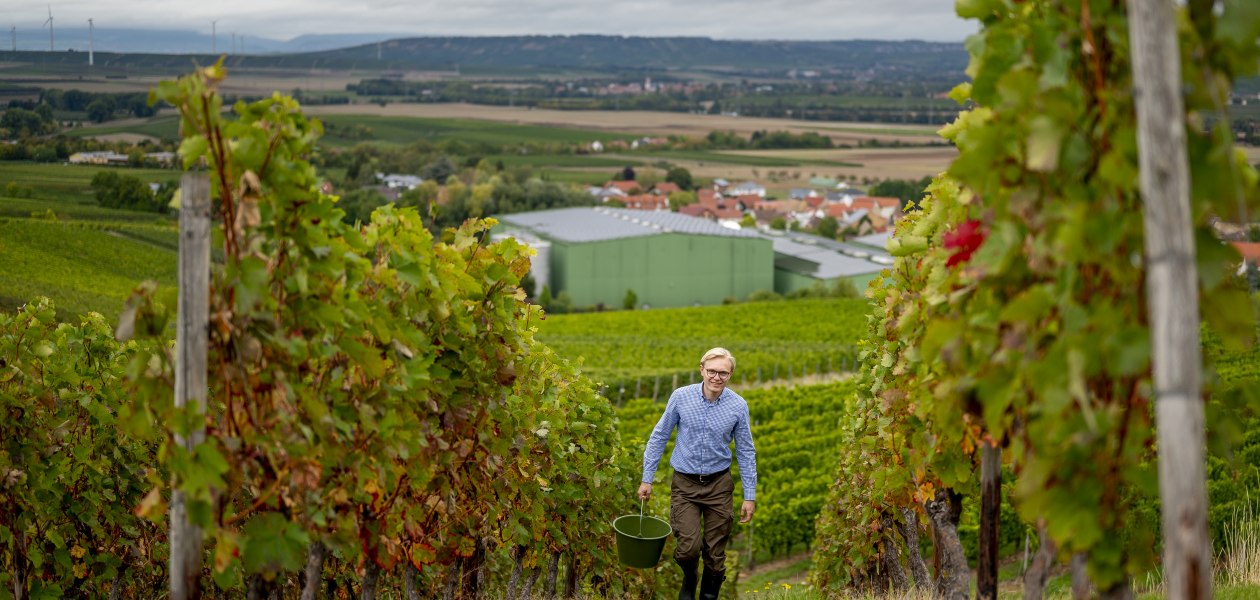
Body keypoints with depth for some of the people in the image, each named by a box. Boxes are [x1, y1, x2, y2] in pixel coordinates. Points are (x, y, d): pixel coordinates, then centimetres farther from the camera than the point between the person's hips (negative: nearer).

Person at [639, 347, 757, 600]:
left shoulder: (738, 406, -7)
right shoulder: (680, 397, -9)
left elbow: (746, 452, 2)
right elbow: (659, 437, 1)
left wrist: (750, 495, 1)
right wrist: (647, 478, 1)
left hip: (719, 485, 1)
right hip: (685, 484, -1)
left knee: (715, 553, 5)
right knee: (689, 547, -12)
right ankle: (689, 579, 22)